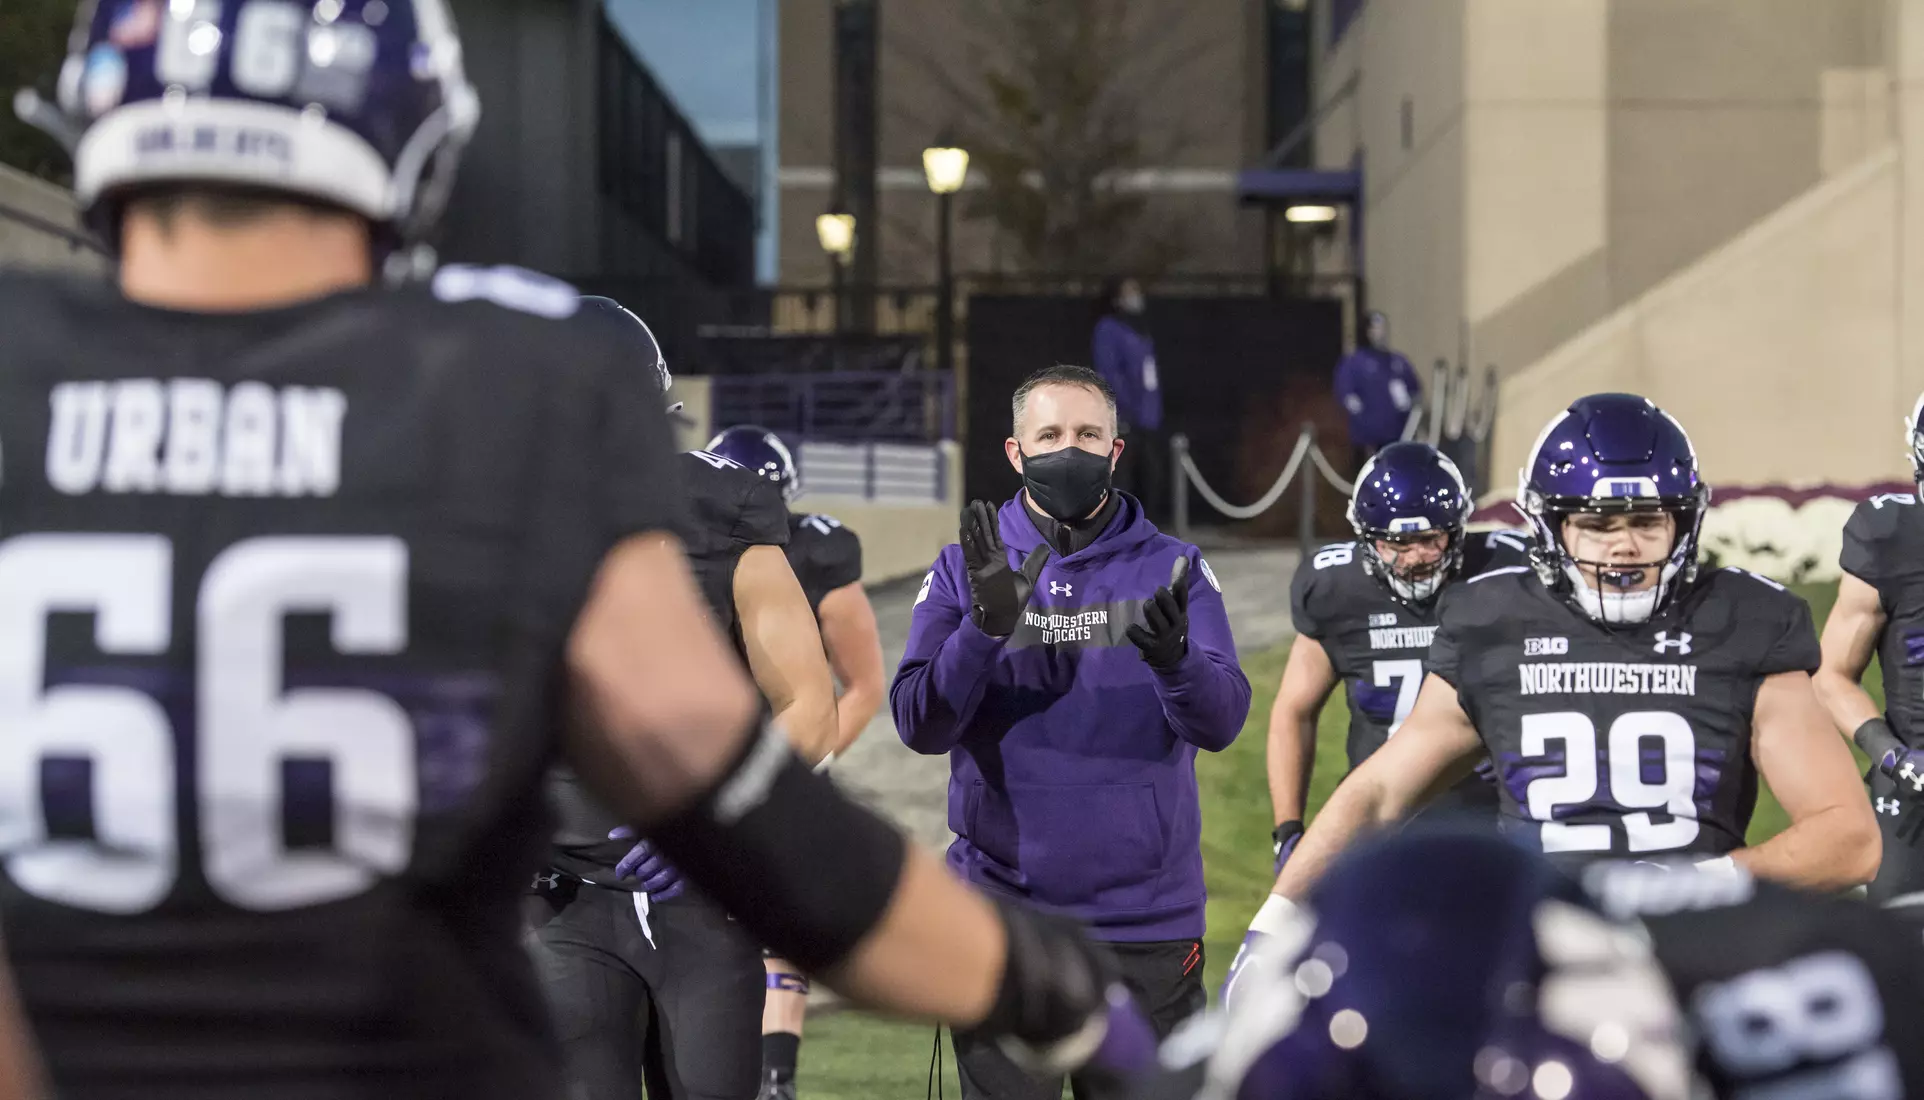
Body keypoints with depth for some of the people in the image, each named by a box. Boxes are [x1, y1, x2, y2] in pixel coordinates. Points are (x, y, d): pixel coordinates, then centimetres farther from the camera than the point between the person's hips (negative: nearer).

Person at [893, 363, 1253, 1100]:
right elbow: (920, 726, -5)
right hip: (1002, 916, 0)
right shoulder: (965, 571, 5)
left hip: (1145, 925, 0)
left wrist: (1174, 657, -28)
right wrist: (985, 626, -22)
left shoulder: (1169, 570, 4)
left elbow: (1221, 722, -7)